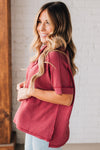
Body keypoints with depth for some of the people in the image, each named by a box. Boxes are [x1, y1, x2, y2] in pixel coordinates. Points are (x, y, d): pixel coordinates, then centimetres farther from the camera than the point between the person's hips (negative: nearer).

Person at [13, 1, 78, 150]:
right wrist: (26, 85, 3)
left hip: (47, 130, -9)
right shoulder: (45, 51, 6)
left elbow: (66, 98, -28)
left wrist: (31, 91, -21)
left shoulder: (56, 56, -24)